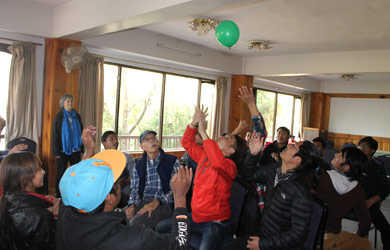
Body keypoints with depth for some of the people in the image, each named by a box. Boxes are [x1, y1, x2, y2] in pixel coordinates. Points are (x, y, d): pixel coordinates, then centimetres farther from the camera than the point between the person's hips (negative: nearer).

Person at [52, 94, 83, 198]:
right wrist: (56, 152, -8)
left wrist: (81, 149, 7)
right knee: (61, 173, 5)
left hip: (75, 150, 3)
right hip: (63, 150, -3)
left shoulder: (77, 116, 9)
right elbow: (54, 134, -3)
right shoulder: (59, 117, -2)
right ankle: (59, 196, 14)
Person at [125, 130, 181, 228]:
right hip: (143, 203, 4)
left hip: (164, 204, -4)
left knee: (136, 222, -29)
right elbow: (135, 189, 14)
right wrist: (132, 205, -8)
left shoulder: (172, 161, 4)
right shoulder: (138, 166, 17)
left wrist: (157, 201, -19)